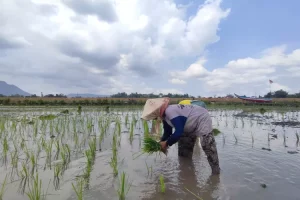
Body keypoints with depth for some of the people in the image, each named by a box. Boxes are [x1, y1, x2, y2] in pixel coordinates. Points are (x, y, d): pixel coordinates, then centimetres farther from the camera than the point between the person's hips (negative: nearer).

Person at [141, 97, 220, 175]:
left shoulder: (170, 111, -36)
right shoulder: (165, 115, -3)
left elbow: (179, 131, -37)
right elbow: (167, 133, 6)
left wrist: (166, 143, -24)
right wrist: (160, 144, -8)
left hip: (202, 120, -10)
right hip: (191, 126, 10)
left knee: (208, 148, -18)